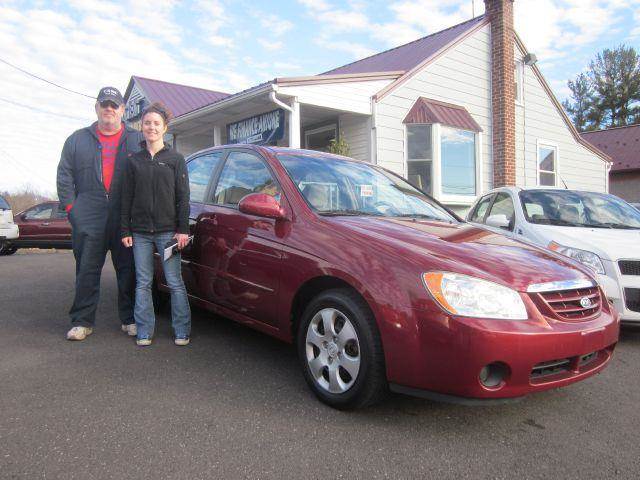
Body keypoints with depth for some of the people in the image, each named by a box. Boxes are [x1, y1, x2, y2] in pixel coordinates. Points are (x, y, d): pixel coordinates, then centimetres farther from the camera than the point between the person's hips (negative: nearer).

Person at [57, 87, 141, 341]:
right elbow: (64, 176, 12)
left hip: (126, 219, -1)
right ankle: (82, 321, 14)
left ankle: (130, 319, 16)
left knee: (128, 271, 4)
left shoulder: (136, 140, 11)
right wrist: (70, 206, 0)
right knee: (86, 271, 4)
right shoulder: (78, 139, 15)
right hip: (88, 220, 1)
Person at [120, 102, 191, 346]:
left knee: (175, 282, -1)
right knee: (143, 283, 6)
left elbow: (183, 197, 0)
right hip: (140, 232, 3)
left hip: (168, 230, -3)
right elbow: (127, 198, 11)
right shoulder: (134, 161, 11)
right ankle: (144, 332, 15)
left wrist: (183, 230, -8)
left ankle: (182, 331, 9)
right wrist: (125, 230, 4)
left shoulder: (175, 159, 3)